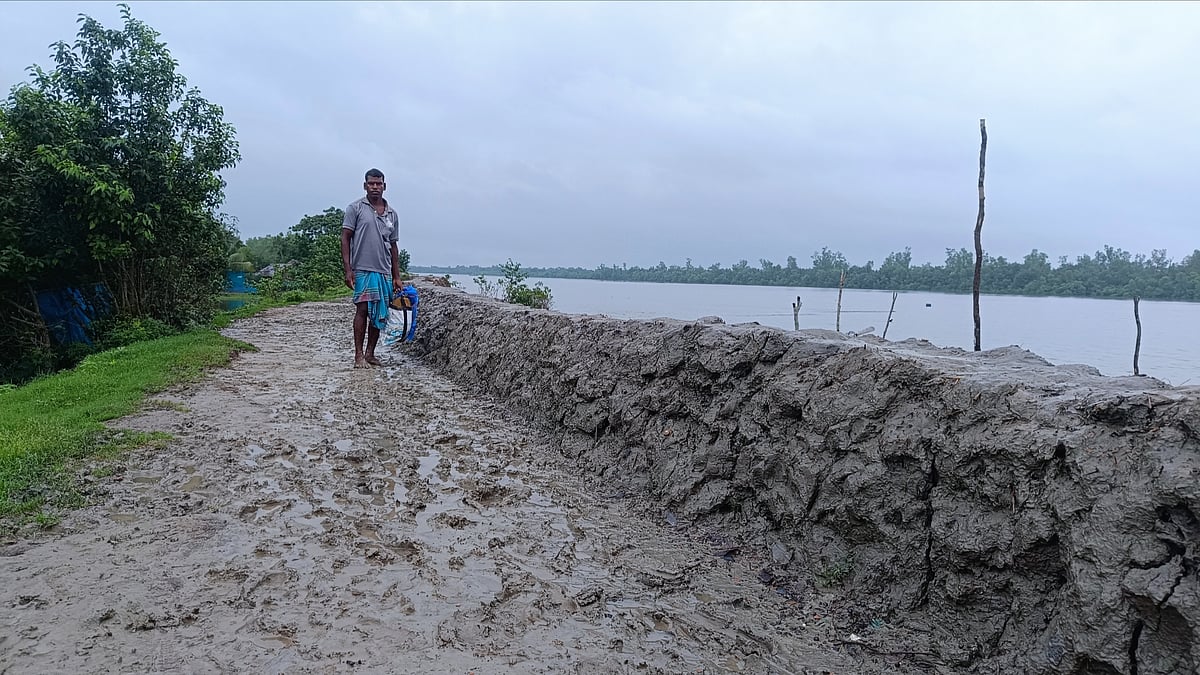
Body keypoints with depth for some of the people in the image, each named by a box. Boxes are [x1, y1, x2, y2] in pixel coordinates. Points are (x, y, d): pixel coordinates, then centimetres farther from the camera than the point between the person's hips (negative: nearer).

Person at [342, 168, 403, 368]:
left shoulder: (392, 214, 15)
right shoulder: (356, 208, 2)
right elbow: (345, 239, -1)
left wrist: (397, 277, 13)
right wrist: (348, 269, -10)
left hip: (384, 271, 5)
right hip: (362, 269, -5)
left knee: (379, 314, 6)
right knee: (362, 309, -10)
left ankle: (370, 353, 15)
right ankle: (359, 355, -5)